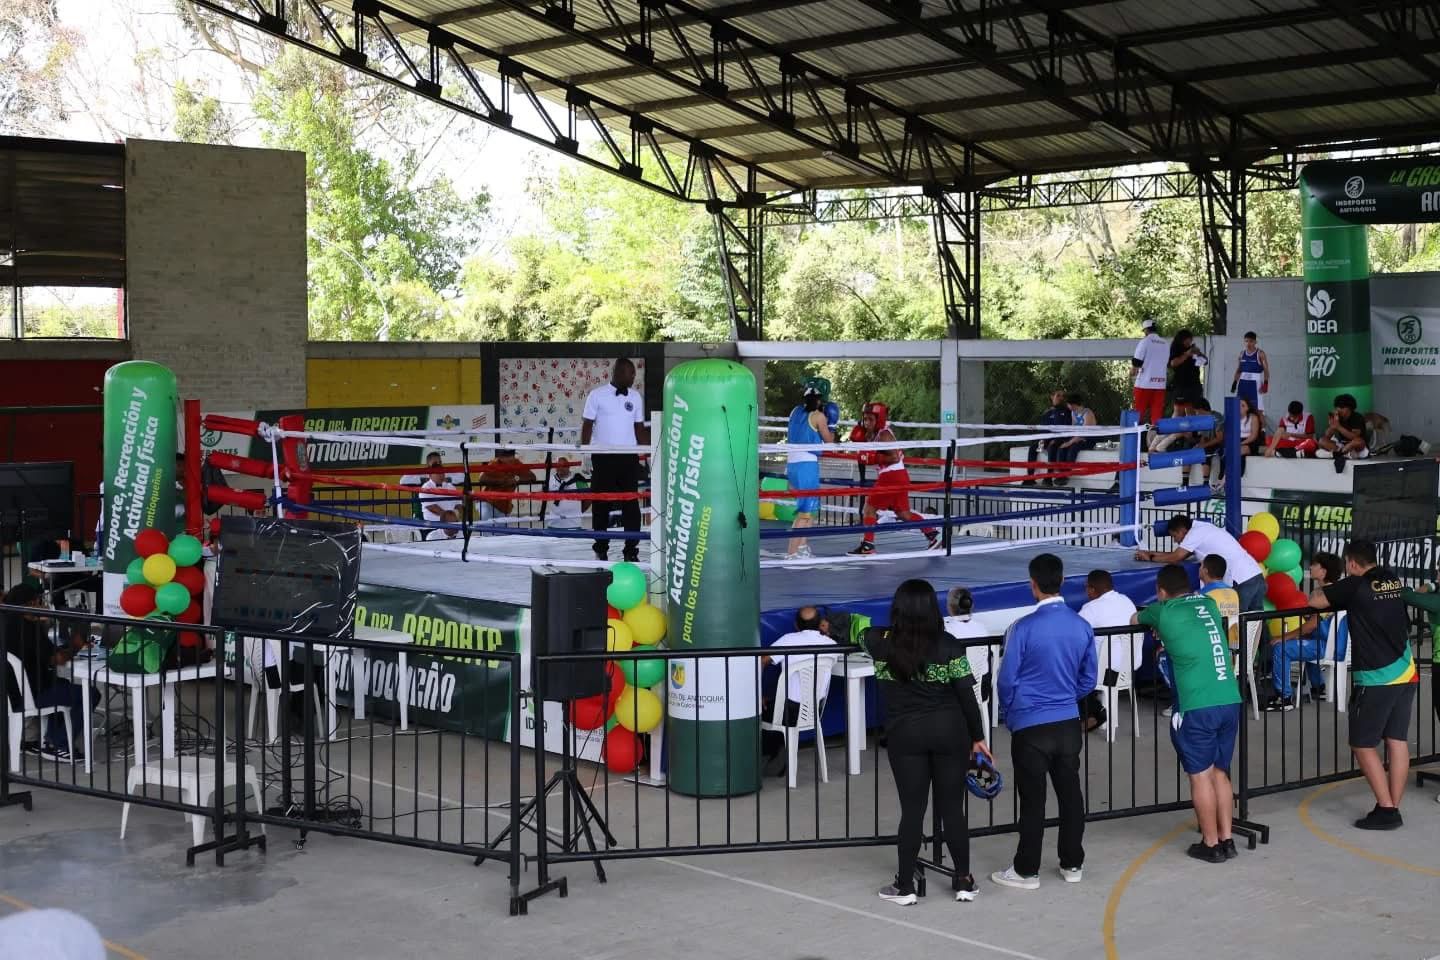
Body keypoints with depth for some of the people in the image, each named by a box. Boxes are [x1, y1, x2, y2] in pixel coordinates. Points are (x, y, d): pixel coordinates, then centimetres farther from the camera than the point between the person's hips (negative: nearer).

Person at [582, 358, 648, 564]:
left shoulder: (636, 397, 8)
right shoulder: (597, 395, -2)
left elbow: (640, 428, 12)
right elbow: (587, 425, 0)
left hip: (629, 457, 3)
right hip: (603, 456, -2)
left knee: (631, 504, -1)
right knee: (601, 503, 4)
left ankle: (631, 550, 3)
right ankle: (601, 549, 14)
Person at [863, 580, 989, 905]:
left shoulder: (882, 644, -5)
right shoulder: (948, 645, -7)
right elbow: (967, 695, -5)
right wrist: (977, 737, 5)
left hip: (904, 735, 0)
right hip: (949, 732, 0)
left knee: (912, 810, 6)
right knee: (952, 807, 9)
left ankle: (905, 887, 13)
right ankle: (963, 882, 18)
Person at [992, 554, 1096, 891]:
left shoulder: (1023, 628, -16)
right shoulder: (1082, 627, -1)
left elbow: (1007, 679, -9)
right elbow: (1089, 680, 8)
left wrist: (1009, 713, 9)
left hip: (1030, 726, -4)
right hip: (1069, 723, 4)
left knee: (1033, 800, 3)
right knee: (1070, 793, 14)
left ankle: (1026, 871, 12)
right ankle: (1072, 864, 24)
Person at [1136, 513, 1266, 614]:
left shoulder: (1196, 533, -9)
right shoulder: (1202, 528, 20)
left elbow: (1176, 558, -9)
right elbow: (1181, 554, 23)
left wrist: (1150, 558, 4)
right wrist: (1152, 553, 19)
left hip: (1243, 582, -9)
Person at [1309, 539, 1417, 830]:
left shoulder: (1355, 586, -11)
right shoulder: (1394, 580, 9)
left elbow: (1314, 601, -5)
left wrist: (1321, 591, 18)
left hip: (1376, 679, -7)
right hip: (1405, 673, 7)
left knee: (1363, 745, 2)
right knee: (1397, 741, 8)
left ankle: (1386, 810, -2)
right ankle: (1393, 809, 11)